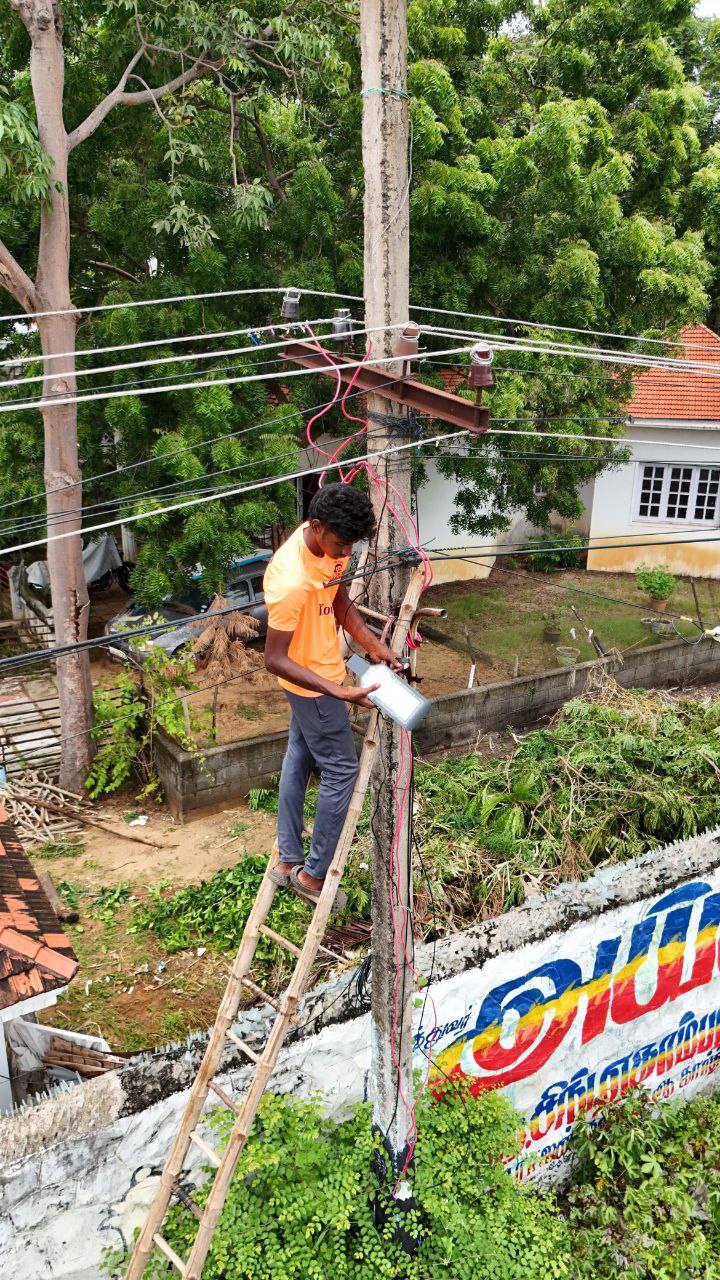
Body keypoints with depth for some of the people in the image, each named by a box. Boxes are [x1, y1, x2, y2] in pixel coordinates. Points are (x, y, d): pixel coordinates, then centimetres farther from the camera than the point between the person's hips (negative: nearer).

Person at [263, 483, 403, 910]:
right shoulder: (292, 581, -36)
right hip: (312, 683, -9)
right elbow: (276, 660, -30)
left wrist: (375, 647, -2)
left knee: (300, 758, 18)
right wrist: (339, 693, -34)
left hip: (319, 672, 9)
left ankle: (288, 860, 33)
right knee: (341, 770, 3)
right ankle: (314, 875, 19)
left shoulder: (330, 544, -9)